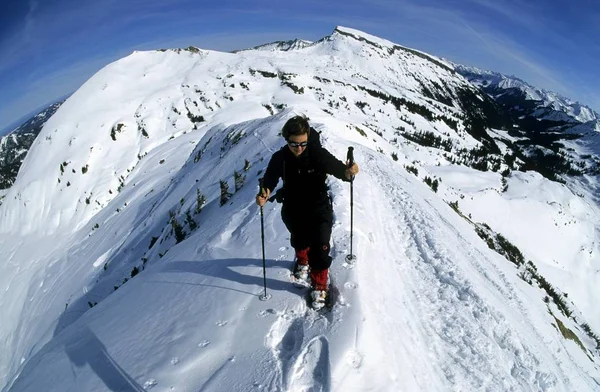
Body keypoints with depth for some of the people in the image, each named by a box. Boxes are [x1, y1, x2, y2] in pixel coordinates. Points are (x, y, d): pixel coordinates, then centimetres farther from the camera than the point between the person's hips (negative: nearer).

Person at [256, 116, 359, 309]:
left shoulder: (318, 154, -24)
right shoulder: (280, 158, -17)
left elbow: (337, 167, -23)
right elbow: (270, 179, -13)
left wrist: (348, 172, -46)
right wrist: (264, 193, -34)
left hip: (319, 210, -3)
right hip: (293, 211, 3)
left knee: (319, 251, -3)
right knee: (299, 242, 28)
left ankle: (319, 287, 20)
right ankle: (303, 262, 61)